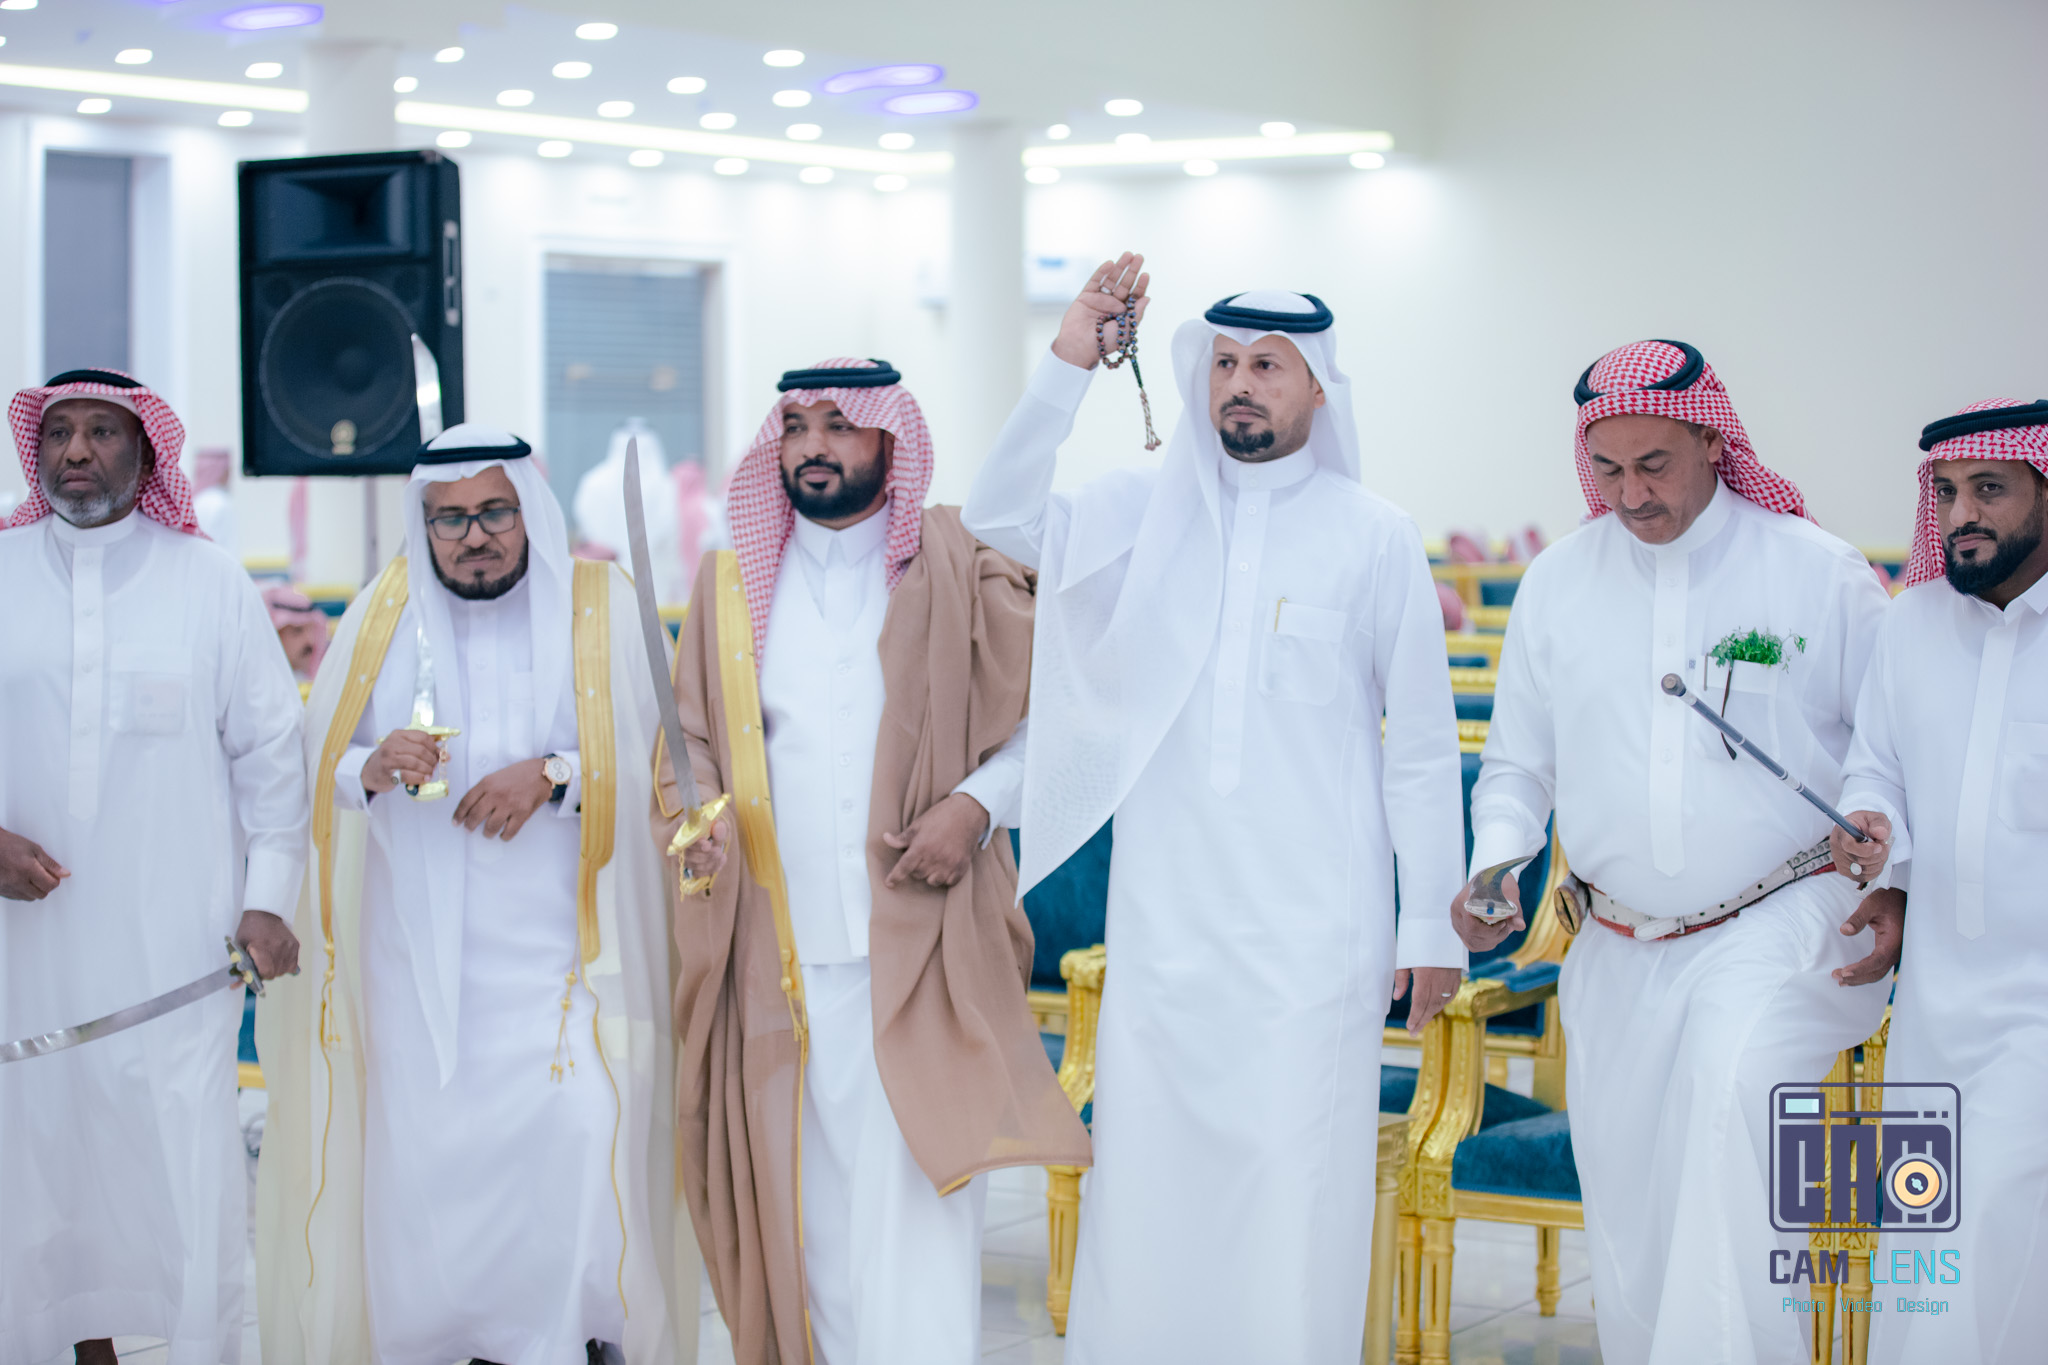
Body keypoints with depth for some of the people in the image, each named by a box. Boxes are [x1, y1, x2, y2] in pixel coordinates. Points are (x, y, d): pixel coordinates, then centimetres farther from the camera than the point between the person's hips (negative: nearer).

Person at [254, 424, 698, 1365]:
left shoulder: (595, 606, 3)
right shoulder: (384, 615, 7)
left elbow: (646, 758, -2)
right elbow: (317, 767, 3)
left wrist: (550, 775, -19)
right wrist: (372, 768, -19)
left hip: (552, 948, -2)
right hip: (415, 944, 2)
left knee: (576, 1136, -14)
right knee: (420, 1145, -1)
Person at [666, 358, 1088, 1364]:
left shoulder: (959, 572, 2)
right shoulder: (731, 585, 11)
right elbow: (693, 740, 15)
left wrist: (978, 805, -12)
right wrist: (685, 807, -6)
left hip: (921, 951, -3)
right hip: (782, 957, 3)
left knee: (915, 1210, -10)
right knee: (812, 1208, 7)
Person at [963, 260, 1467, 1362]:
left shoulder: (1374, 536, 1)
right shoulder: (1146, 510, 8)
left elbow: (1423, 743, 3)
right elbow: (1000, 518, -4)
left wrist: (1433, 923, 1)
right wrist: (1069, 364, -11)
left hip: (1314, 929, -2)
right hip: (1164, 922, 3)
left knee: (1295, 1187, -3)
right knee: (1146, 1178, 6)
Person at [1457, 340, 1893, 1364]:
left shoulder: (1817, 571, -2)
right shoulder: (1557, 581, 7)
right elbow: (1516, 764, 15)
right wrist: (1492, 865, -5)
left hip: (1783, 922, -4)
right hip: (1623, 950, 4)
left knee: (1732, 1079, -35)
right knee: (1628, 1250, 6)